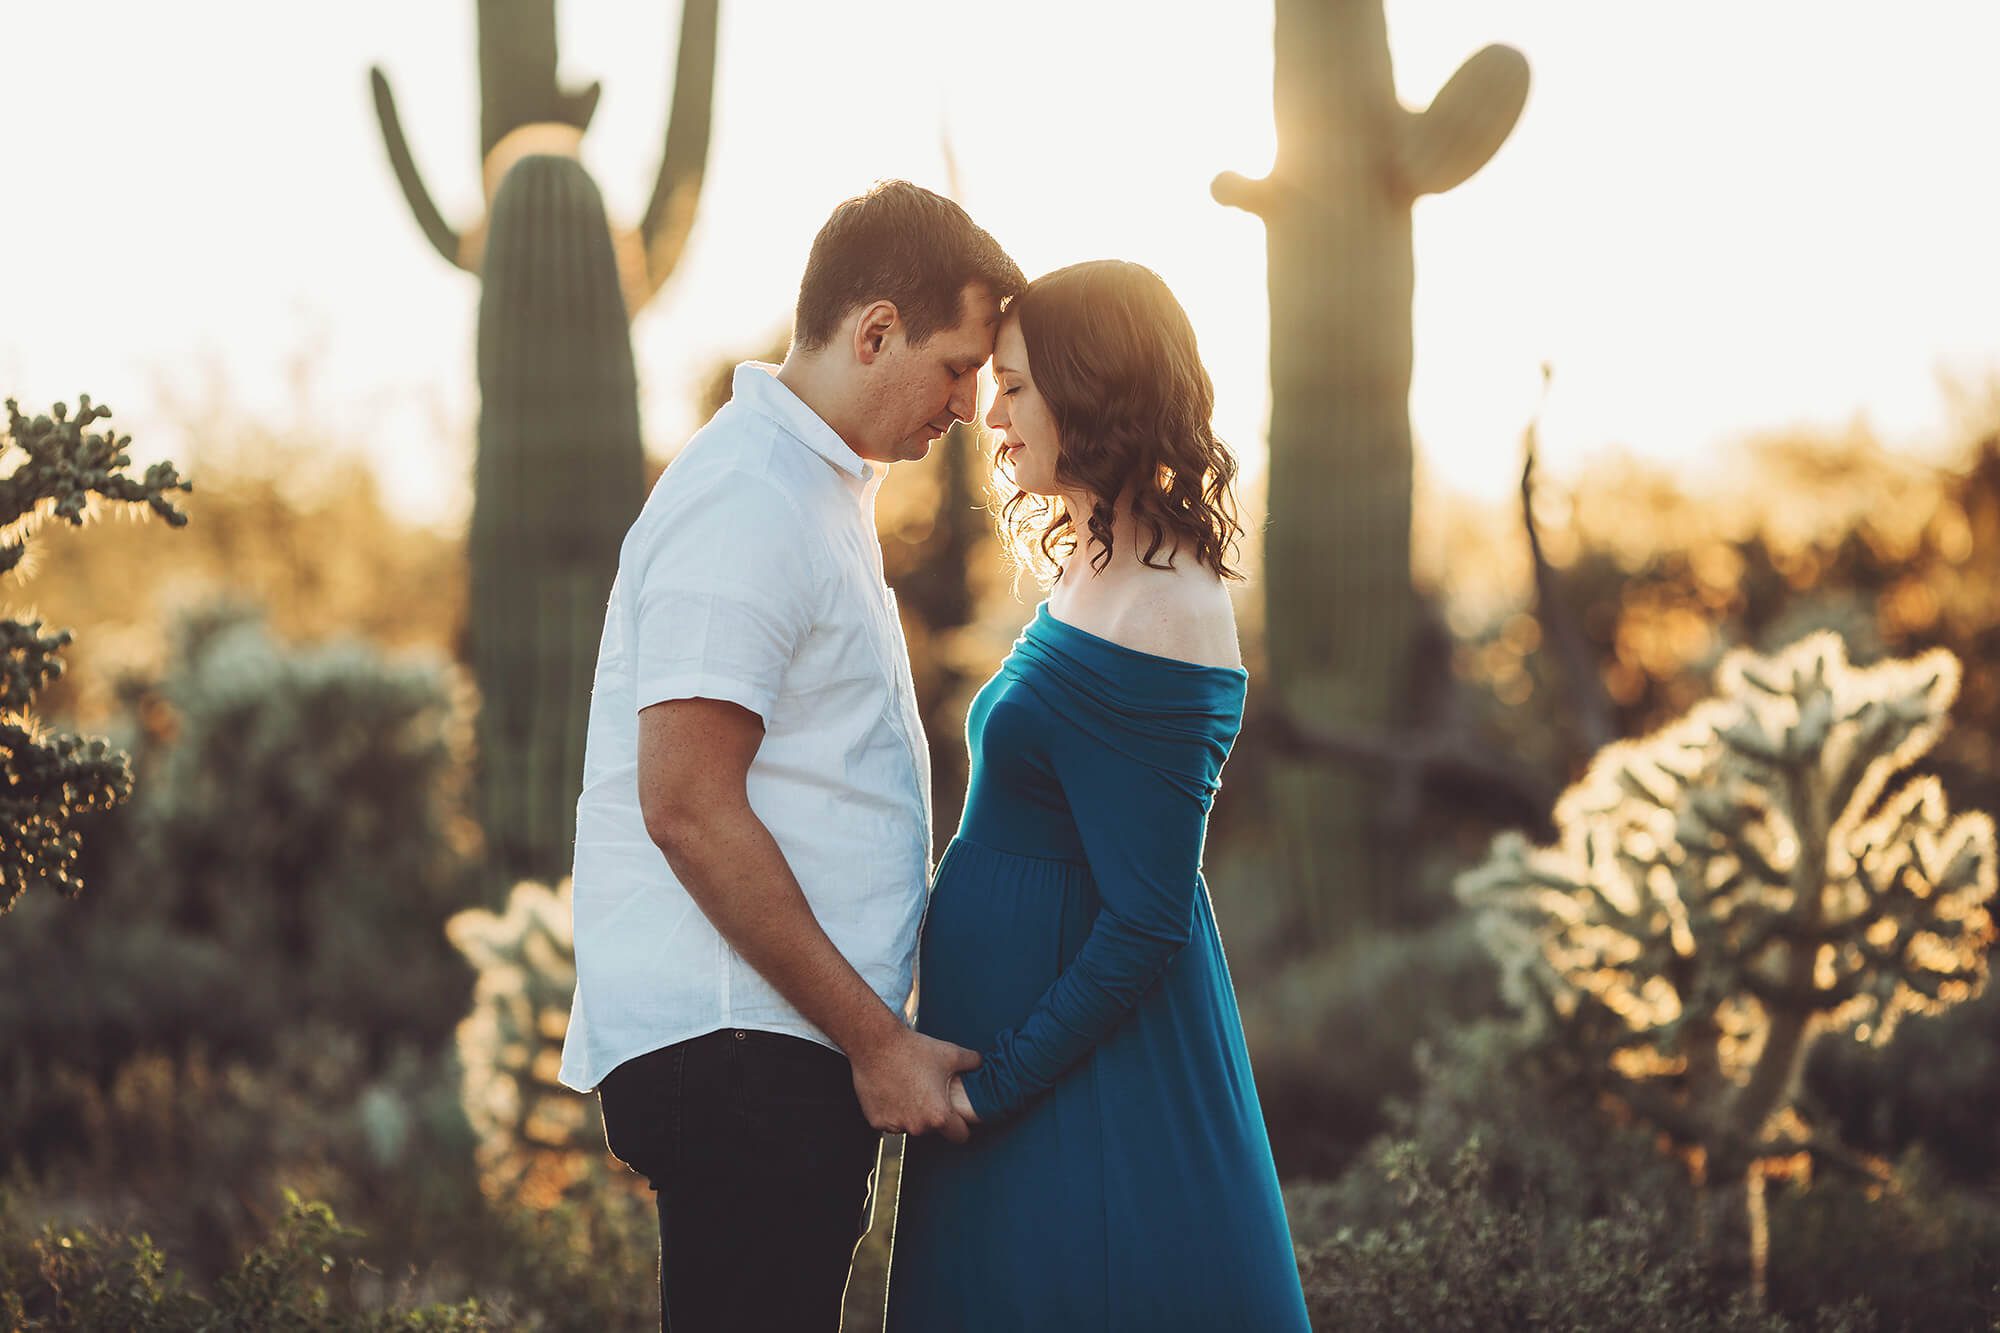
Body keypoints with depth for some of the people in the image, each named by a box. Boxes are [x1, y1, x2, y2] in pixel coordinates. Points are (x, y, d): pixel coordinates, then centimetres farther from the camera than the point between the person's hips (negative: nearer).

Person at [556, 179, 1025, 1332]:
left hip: (793, 1044, 10)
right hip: (736, 1051, -10)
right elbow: (689, 812, -19)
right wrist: (875, 1038, -16)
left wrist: (874, 1029, 20)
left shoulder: (818, 488, 19)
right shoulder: (747, 505, -14)